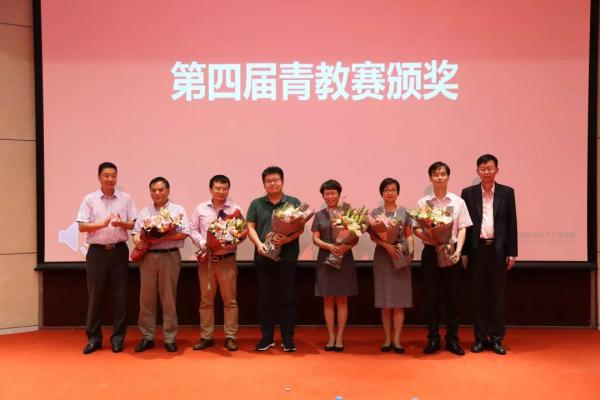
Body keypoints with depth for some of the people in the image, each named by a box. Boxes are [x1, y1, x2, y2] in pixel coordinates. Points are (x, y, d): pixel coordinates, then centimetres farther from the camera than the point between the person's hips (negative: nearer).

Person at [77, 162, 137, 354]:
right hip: (97, 251, 0)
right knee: (95, 295, 4)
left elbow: (132, 224, 4)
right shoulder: (89, 199, 1)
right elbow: (82, 227, -3)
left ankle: (118, 337, 14)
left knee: (120, 295, 4)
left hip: (119, 251, 1)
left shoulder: (125, 198, 4)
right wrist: (102, 224, -19)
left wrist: (120, 223, -17)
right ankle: (94, 338, 15)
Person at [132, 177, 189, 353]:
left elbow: (184, 233, -7)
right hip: (148, 256, 3)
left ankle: (170, 338, 11)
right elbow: (136, 232, 12)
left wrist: (162, 238, -16)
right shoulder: (145, 212, 15)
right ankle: (147, 337, 15)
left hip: (169, 256, -3)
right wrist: (137, 240, -11)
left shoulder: (178, 210, 4)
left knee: (169, 298, 2)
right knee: (147, 298, 5)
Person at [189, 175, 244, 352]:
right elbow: (192, 230, 6)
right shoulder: (200, 209, 5)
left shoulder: (235, 209, -1)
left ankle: (230, 337, 14)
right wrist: (202, 243, -11)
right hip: (206, 259, 2)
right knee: (206, 299, 9)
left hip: (227, 260, -2)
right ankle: (206, 337, 19)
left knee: (229, 299, 4)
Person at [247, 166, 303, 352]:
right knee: (265, 299, 7)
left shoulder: (294, 202, 5)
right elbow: (250, 227, 5)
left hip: (287, 257, -2)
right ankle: (267, 337, 18)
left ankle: (287, 338, 12)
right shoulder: (256, 204, 10)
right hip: (263, 258, 2)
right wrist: (258, 244, -13)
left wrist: (287, 239, -18)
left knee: (286, 298, 3)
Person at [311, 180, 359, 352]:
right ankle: (331, 336, 13)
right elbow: (315, 239, 0)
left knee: (342, 300, 3)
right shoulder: (319, 215, 7)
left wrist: (347, 246, -22)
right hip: (325, 260, 1)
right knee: (328, 300, 4)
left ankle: (340, 337, 10)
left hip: (344, 260, -1)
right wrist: (329, 246, -18)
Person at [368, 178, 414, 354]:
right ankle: (387, 339, 10)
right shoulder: (375, 212, 6)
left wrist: (411, 251, -11)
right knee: (385, 301, 3)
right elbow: (372, 235, -2)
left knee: (399, 301, 0)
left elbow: (409, 235, 6)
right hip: (382, 257, 0)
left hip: (401, 257, 0)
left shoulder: (404, 212, 8)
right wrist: (387, 245, -18)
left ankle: (397, 339, 5)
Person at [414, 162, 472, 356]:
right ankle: (433, 339, 14)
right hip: (430, 252, 0)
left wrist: (458, 249, -11)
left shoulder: (458, 202, 5)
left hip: (451, 251, 1)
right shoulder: (422, 202, 4)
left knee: (452, 296, 6)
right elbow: (416, 229, 3)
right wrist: (426, 236, -17)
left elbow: (462, 228, 2)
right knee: (431, 296, 4)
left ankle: (452, 339, 17)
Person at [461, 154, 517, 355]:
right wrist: (463, 252, -1)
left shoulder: (507, 192, 4)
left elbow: (512, 223, 4)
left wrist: (512, 252, -1)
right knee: (479, 295, 7)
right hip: (477, 249, 0)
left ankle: (496, 338, 15)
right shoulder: (468, 193, 4)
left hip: (499, 249, 0)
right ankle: (480, 338, 15)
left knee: (497, 295, 6)